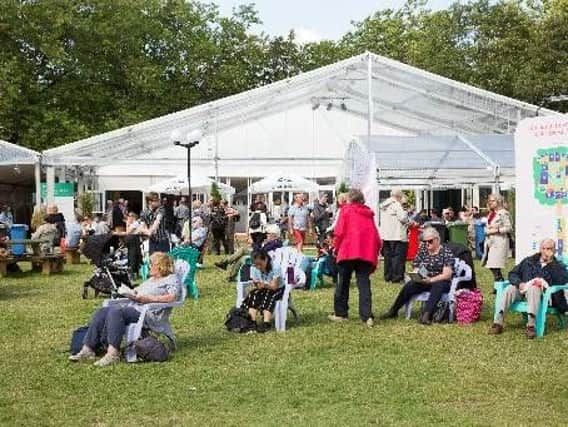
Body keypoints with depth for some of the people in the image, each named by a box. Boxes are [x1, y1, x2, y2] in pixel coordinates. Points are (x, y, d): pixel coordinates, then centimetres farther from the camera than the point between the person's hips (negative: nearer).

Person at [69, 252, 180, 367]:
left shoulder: (172, 279, 5)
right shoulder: (151, 279, 33)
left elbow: (172, 297, -12)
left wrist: (150, 299, -18)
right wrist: (132, 293, 6)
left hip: (147, 312, -9)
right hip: (132, 307, 9)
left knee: (115, 312, -33)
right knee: (101, 312, -13)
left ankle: (113, 353, -42)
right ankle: (88, 349, -21)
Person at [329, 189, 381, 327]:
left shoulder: (346, 210, 5)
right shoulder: (368, 213, 17)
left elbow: (339, 232, -5)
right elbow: (376, 237, 12)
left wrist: (337, 248, 8)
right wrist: (374, 253, 20)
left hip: (348, 251, -3)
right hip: (367, 253, 3)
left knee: (343, 283, 10)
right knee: (364, 284, 1)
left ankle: (340, 313, 16)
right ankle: (367, 316, -11)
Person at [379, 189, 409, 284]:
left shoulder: (384, 205, 14)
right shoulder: (396, 205, -12)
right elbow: (403, 218, -19)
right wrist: (405, 212, 2)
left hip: (385, 235, 8)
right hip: (397, 236, -8)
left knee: (388, 256, 13)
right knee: (398, 256, -4)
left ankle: (388, 276, 16)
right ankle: (396, 277, -7)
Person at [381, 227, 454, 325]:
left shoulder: (446, 251, -6)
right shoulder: (422, 250, 10)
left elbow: (447, 275, -14)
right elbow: (416, 269, 10)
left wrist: (431, 280, -28)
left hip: (442, 282, -4)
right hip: (425, 281, 5)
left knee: (437, 286, -39)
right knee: (409, 285, -23)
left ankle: (426, 315, -52)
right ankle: (393, 311, -13)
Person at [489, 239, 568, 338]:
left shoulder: (558, 267, 15)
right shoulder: (529, 261, 22)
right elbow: (512, 274, 17)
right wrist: (519, 283, -5)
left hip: (541, 293, -3)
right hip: (522, 289, 3)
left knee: (533, 289, -38)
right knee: (510, 289, -28)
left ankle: (531, 326, -46)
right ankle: (498, 323, -35)